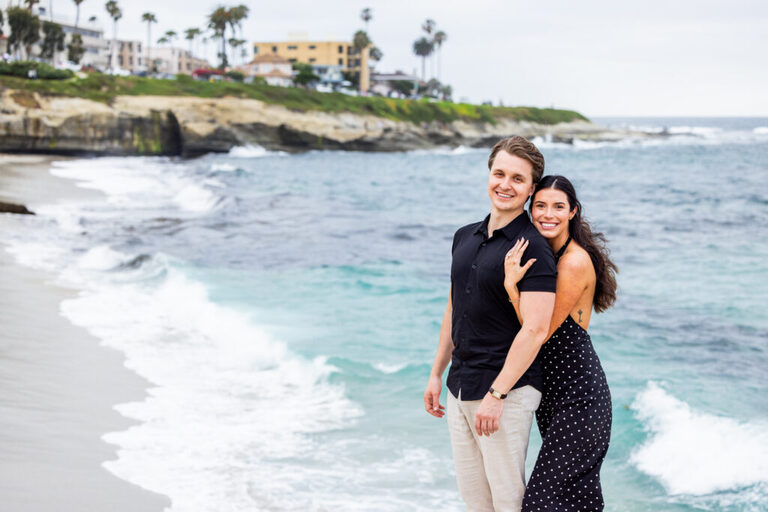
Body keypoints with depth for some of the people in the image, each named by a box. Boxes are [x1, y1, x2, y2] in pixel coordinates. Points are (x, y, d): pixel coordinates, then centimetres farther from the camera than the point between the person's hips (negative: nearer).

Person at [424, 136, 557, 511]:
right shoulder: (465, 238, 11)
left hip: (507, 391, -8)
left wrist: (496, 395, -22)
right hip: (460, 390, 8)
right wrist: (437, 374, 18)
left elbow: (535, 330, -20)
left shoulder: (533, 248, -14)